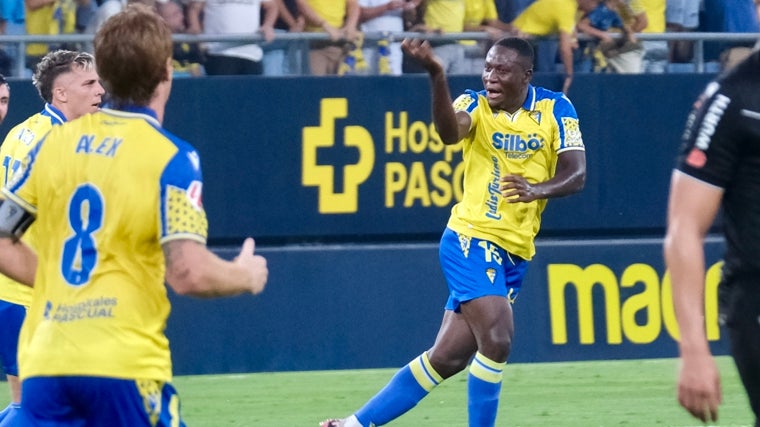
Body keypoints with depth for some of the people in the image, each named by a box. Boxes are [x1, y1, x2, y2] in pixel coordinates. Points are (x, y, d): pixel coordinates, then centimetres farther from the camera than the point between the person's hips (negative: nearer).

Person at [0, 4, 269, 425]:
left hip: (43, 363, 4)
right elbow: (189, 274, -14)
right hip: (124, 365, -4)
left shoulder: (54, 143, 9)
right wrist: (247, 275, 5)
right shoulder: (170, 157, -7)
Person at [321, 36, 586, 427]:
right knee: (497, 337, -21)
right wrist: (437, 75, -47)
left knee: (447, 358, 4)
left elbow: (575, 174, -7)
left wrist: (538, 190, -28)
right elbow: (450, 130, -28)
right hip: (470, 238, -4)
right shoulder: (476, 104, -5)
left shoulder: (556, 109, 2)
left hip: (514, 255, 4)